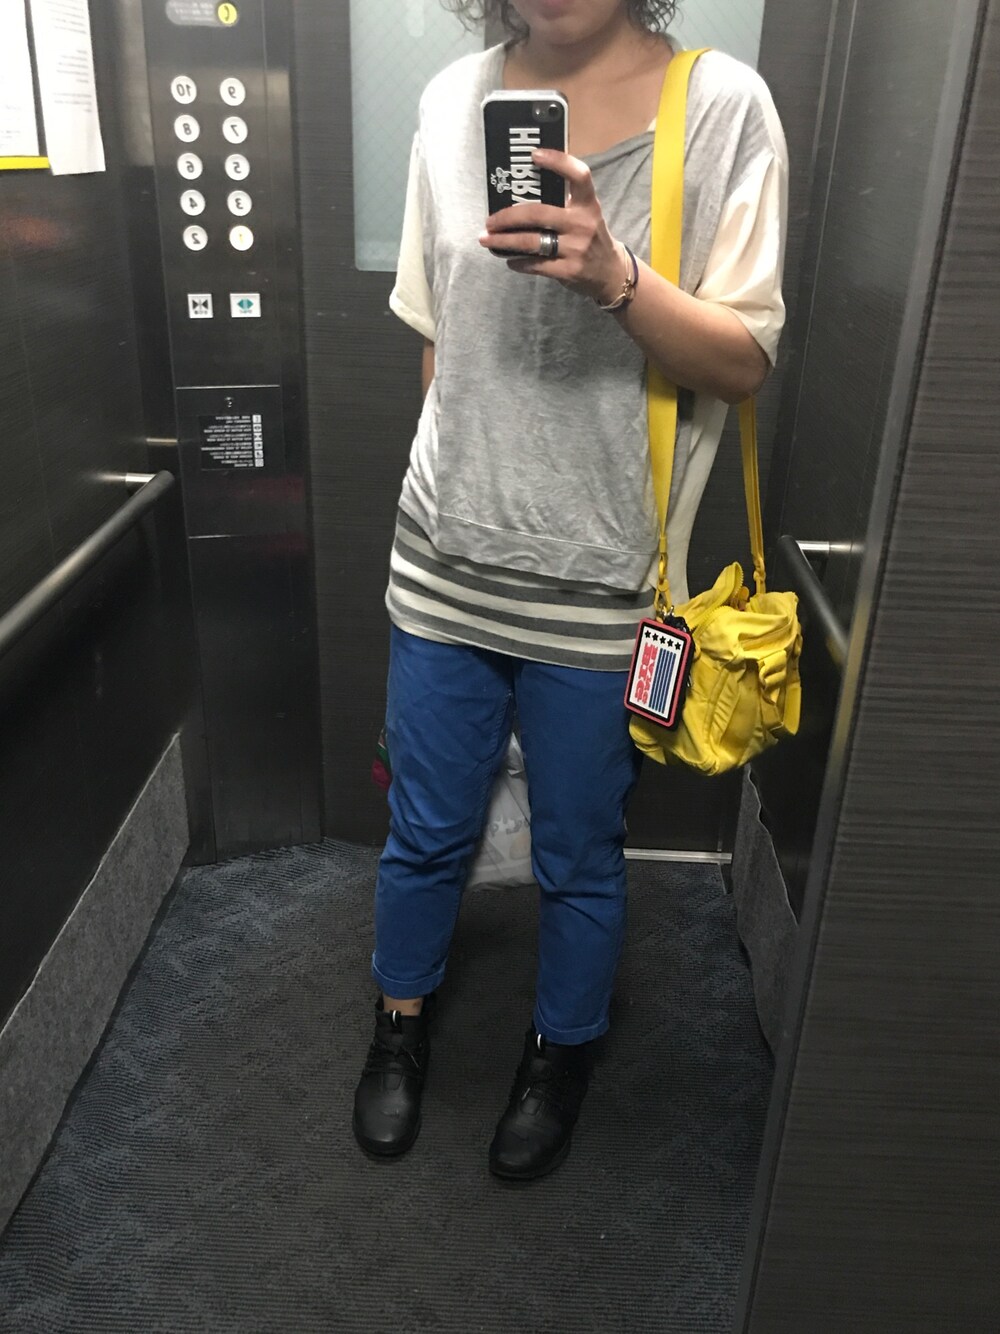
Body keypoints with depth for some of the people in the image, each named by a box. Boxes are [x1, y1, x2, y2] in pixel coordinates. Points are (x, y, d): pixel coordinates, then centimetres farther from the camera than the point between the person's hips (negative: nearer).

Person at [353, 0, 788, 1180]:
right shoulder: (456, 96, 5)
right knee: (425, 831, 17)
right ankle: (400, 1021, 46)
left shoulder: (720, 106, -7)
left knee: (579, 858, 15)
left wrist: (615, 277, -27)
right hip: (445, 564, 3)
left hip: (597, 584, -2)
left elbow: (745, 360, -10)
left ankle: (563, 1049, 44)